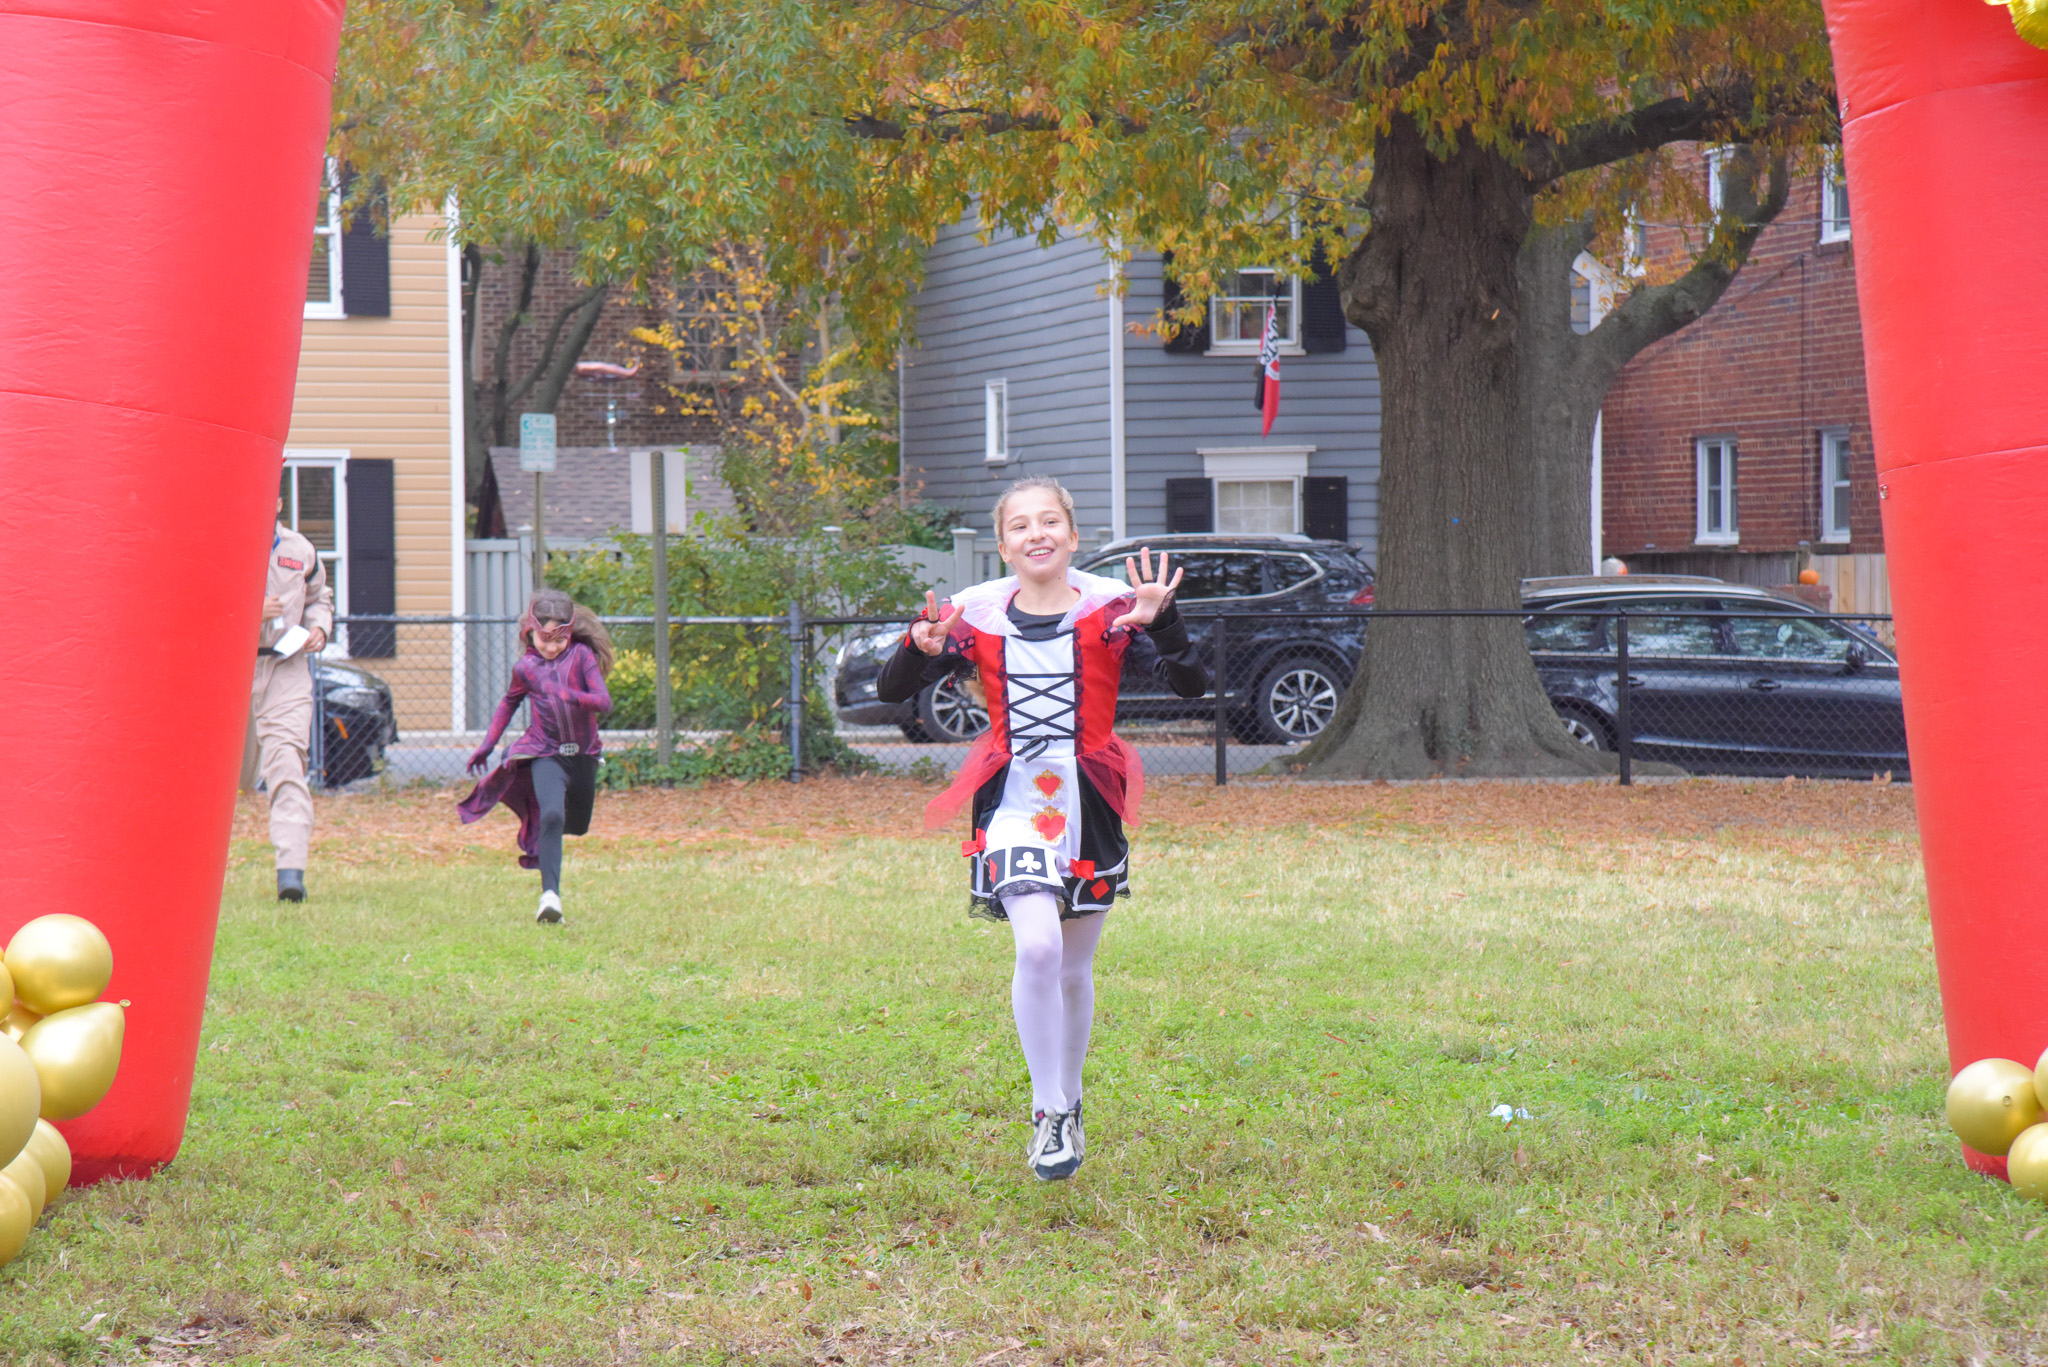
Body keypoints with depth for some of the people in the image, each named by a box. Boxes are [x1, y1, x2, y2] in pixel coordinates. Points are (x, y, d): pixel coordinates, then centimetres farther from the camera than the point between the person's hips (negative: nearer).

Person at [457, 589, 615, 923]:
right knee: (551, 816, -27)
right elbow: (509, 702, 20)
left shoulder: (582, 656, -6)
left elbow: (604, 701, -16)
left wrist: (570, 696, -34)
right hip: (545, 754, -3)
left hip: (583, 754, 3)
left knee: (575, 825, 19)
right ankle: (550, 895, -32)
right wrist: (488, 744, 17)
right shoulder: (525, 668, -1)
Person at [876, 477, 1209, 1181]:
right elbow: (892, 690, 0)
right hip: (1014, 802, -1)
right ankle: (1048, 1114, -9)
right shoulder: (977, 614, -1)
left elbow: (1191, 685, -13)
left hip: (1091, 804, 1)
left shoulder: (1110, 607, -5)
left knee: (1074, 967, 13)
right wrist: (922, 650, -22)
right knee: (1038, 945, -22)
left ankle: (1069, 1106, 36)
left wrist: (1162, 622, -31)